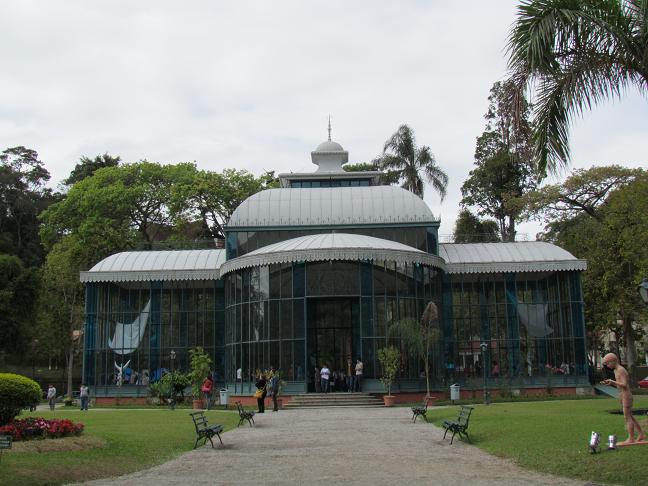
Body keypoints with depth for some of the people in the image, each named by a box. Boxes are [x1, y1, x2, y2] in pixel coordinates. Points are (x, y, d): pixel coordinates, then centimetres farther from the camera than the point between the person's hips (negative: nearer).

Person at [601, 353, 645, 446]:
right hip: (623, 397, 10)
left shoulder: (621, 370, -15)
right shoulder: (617, 370, 14)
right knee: (630, 417, 14)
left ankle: (631, 439, -1)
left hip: (626, 396, -10)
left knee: (627, 417, -5)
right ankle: (641, 435, 20)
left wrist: (612, 381, -22)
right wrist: (609, 383, 10)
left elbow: (625, 385, -21)